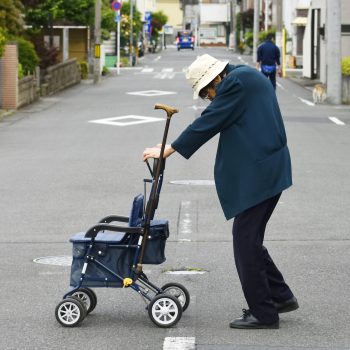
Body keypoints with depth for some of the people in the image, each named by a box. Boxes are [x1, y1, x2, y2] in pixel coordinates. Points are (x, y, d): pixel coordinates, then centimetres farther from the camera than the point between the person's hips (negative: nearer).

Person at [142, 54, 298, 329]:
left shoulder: (236, 82, -12)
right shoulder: (249, 77, 18)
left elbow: (208, 123, -12)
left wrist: (166, 151, -7)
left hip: (256, 173, -10)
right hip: (271, 170, 10)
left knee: (246, 240, -4)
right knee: (250, 240, 15)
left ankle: (263, 313, 0)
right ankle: (280, 296, 21)